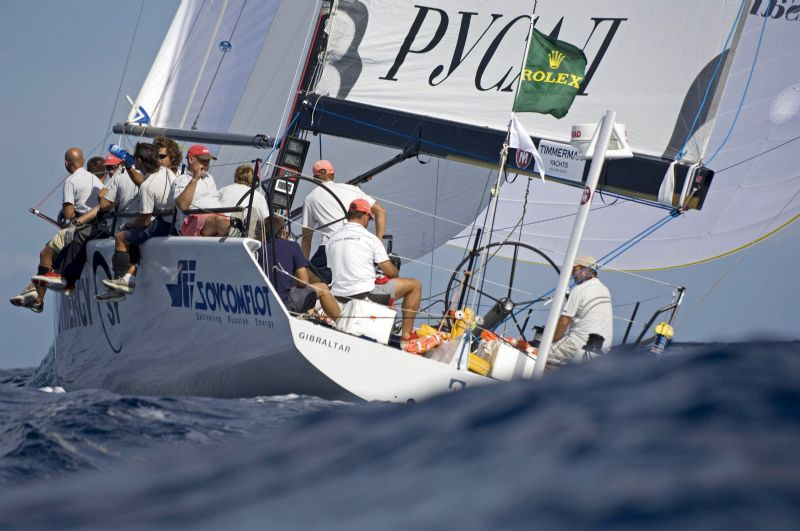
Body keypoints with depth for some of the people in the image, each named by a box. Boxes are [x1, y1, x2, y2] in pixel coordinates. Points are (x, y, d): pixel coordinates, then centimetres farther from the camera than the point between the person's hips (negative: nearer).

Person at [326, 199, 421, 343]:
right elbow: (390, 272, -6)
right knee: (415, 285, 6)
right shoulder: (370, 238, -5)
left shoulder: (331, 240, 10)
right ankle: (405, 336, 4)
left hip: (338, 298, 7)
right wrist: (395, 270, 20)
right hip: (365, 294, -7)